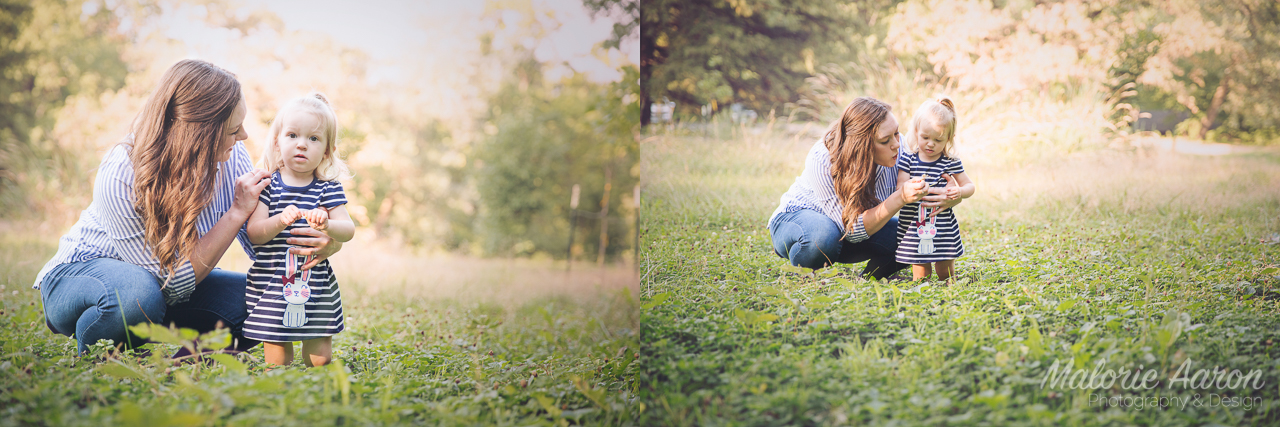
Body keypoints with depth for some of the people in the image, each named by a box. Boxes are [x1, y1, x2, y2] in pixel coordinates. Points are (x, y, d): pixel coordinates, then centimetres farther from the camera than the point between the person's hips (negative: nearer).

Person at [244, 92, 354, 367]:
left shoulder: (328, 189, 1)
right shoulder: (268, 186, -2)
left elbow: (348, 230, -6)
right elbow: (254, 233, -9)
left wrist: (327, 225, -28)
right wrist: (280, 221, -28)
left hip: (317, 288, 1)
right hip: (270, 284, -1)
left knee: (319, 358, 4)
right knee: (276, 360, 1)